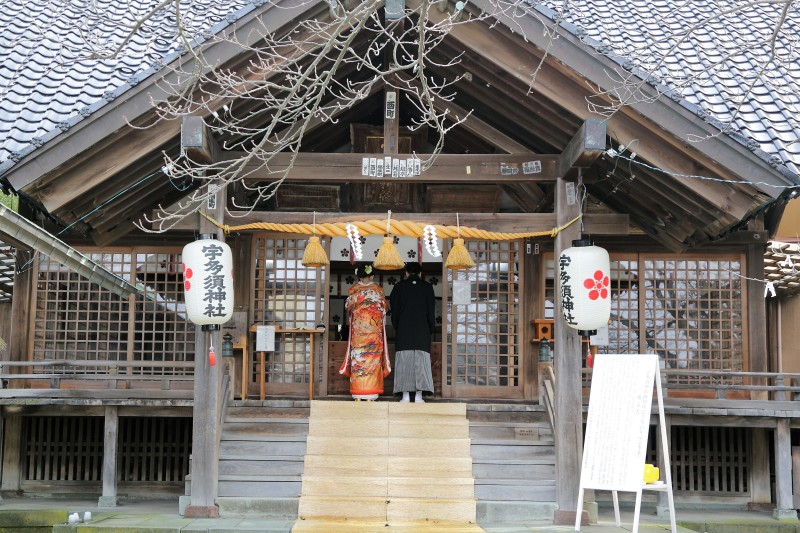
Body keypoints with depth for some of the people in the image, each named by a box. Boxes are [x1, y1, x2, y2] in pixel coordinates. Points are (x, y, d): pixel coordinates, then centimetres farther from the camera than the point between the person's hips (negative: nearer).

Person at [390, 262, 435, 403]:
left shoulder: (399, 286, 6)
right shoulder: (427, 287, 6)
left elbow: (394, 309, 6)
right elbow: (431, 310, 4)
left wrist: (396, 327, 15)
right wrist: (431, 329, 10)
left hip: (403, 330, 0)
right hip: (422, 330, 0)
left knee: (404, 361, 1)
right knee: (421, 361, -1)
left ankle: (405, 395, -4)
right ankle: (418, 395, -7)